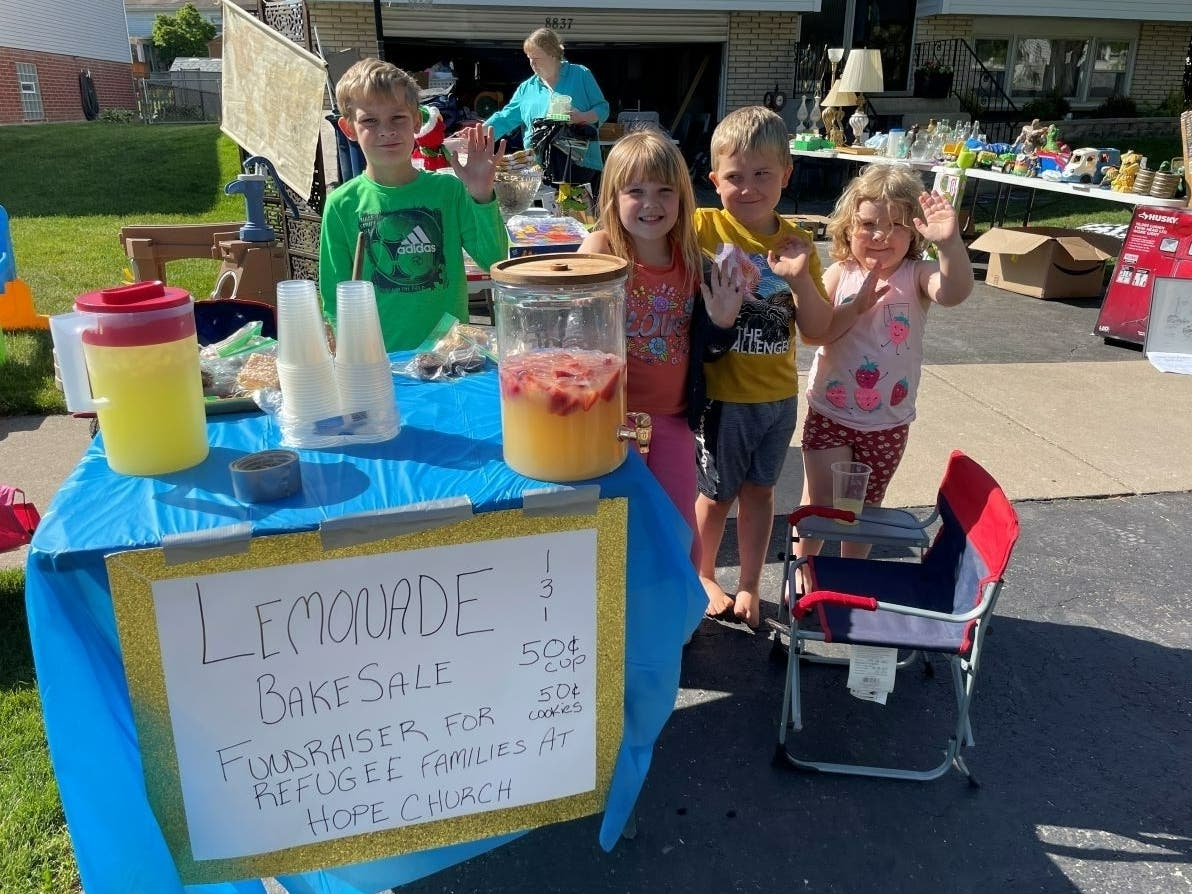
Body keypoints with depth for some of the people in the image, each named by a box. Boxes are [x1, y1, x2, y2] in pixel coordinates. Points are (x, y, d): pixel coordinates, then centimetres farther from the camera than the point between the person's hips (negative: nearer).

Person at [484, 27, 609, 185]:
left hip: (579, 163, -3)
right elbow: (505, 119, 15)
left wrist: (583, 117, -15)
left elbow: (602, 108, 5)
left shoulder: (580, 75, 6)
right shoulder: (526, 88, 16)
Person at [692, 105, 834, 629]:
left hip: (779, 395, 4)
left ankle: (749, 586, 35)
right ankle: (703, 575, 37)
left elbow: (818, 330, -2)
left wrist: (800, 277, -17)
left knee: (759, 490, 17)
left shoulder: (795, 243, -1)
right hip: (722, 395, -4)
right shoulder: (703, 229, -13)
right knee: (718, 493, 12)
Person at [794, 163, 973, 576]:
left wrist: (950, 243, -52)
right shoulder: (840, 275, -8)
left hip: (888, 422, 1)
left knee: (864, 509, 18)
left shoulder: (917, 276, -12)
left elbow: (954, 293, -35)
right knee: (819, 505, 2)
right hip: (830, 414, -1)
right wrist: (858, 306, -27)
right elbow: (812, 333, -16)